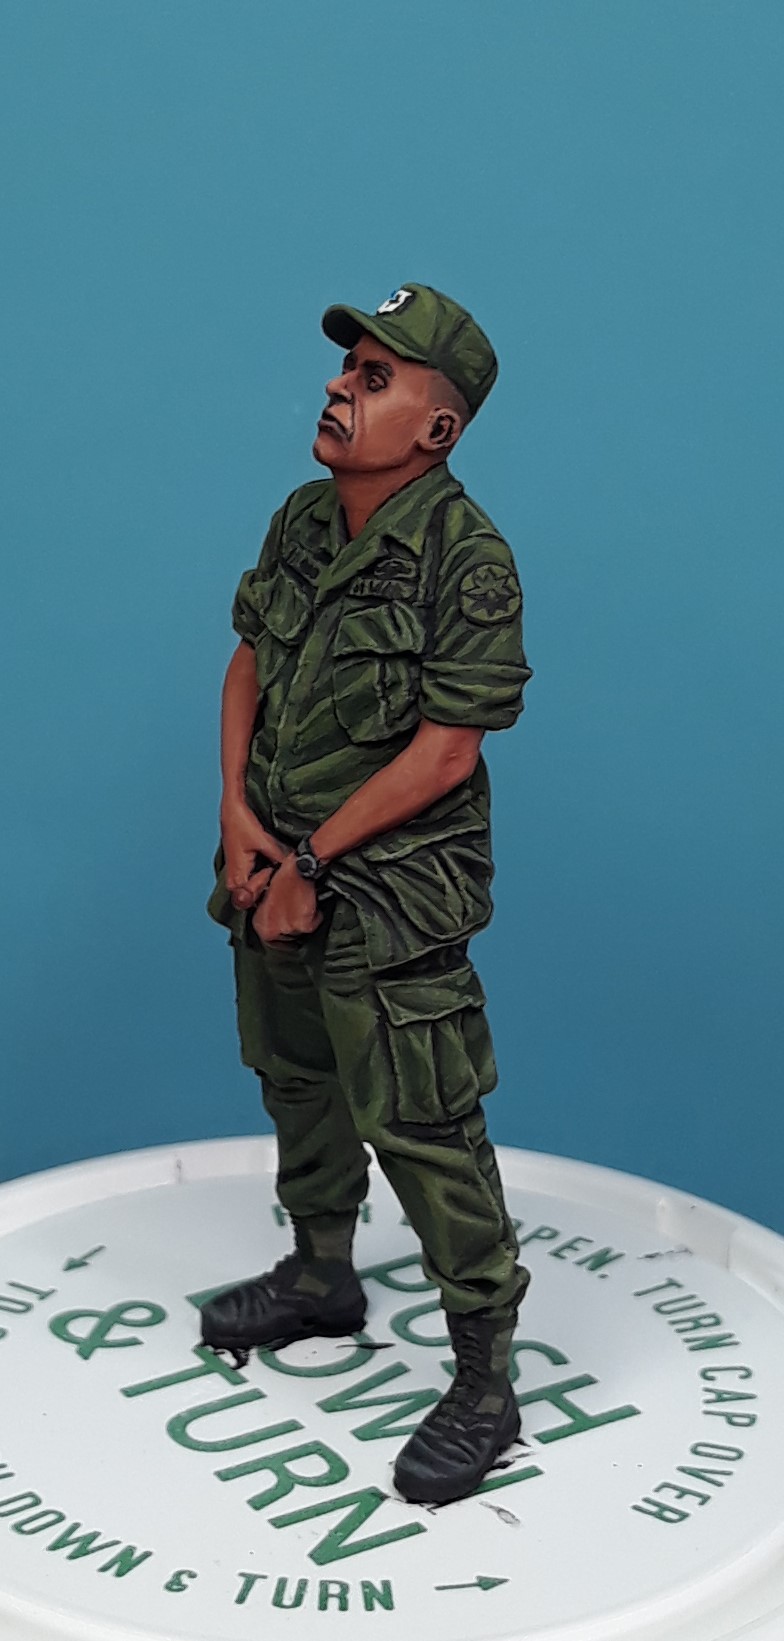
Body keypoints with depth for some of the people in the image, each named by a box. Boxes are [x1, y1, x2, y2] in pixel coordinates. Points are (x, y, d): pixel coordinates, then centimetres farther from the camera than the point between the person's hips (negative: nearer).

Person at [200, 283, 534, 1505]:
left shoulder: (467, 559, -19)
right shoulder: (302, 520, 3)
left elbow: (444, 752, -20)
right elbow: (249, 662, 11)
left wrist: (311, 863, -16)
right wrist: (237, 809, -3)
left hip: (389, 891, -8)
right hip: (276, 870, 8)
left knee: (422, 1130, -4)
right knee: (298, 1083, 22)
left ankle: (484, 1383, 9)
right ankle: (322, 1276, 44)